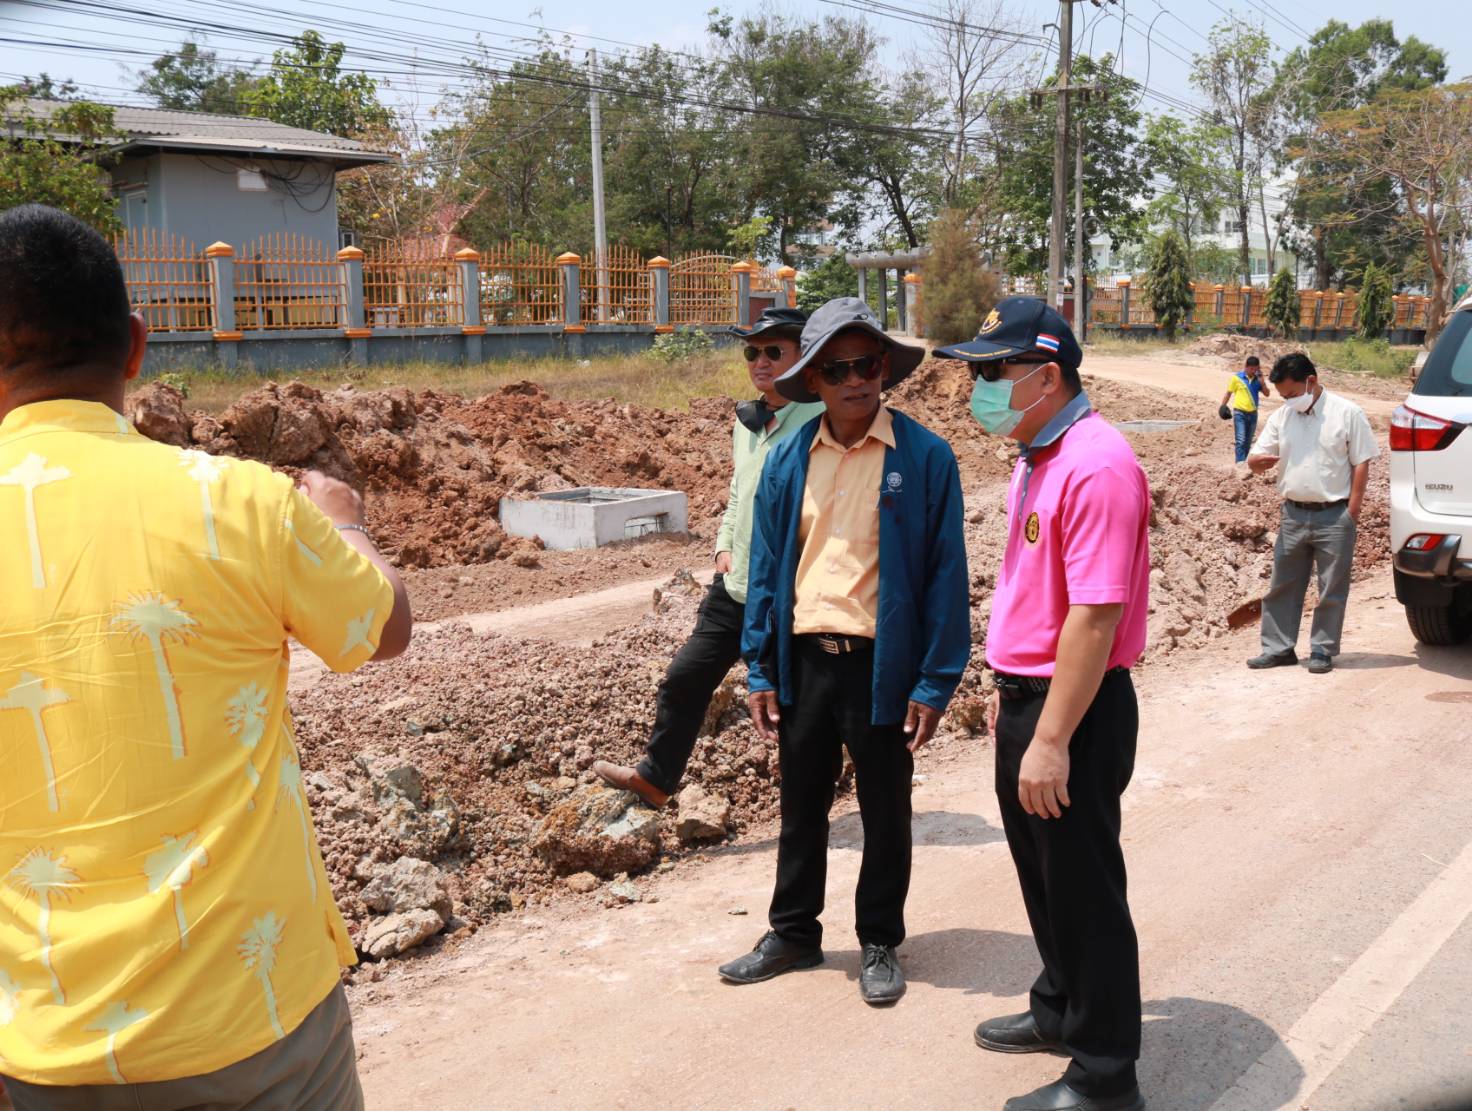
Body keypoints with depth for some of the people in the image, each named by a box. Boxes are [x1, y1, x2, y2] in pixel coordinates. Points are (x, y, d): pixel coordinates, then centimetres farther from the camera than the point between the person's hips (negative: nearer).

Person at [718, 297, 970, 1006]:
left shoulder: (925, 458, -8)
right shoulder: (787, 462, 3)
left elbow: (945, 575, -7)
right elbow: (766, 570, 7)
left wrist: (935, 683, -11)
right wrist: (760, 671, 3)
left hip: (882, 664, -3)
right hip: (802, 658, 3)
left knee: (885, 812, 12)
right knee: (801, 806, 17)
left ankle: (879, 944, 30)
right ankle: (793, 932, 34)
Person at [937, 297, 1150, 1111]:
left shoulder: (1095, 466, -22)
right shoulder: (1036, 456, 10)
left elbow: (1095, 616, -26)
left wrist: (1052, 740, -26)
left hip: (1076, 709, -9)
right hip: (1027, 694, 10)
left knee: (1084, 890, 3)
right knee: (1042, 872, 22)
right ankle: (1059, 1011, 42)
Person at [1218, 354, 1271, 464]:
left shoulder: (1257, 379, 6)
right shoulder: (1236, 378, -5)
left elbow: (1267, 394, 2)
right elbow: (1228, 393, 1)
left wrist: (1261, 381, -9)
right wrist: (1223, 406, -7)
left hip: (1253, 413, 5)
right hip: (1240, 413, -5)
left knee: (1248, 442, 10)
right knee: (1240, 441, -13)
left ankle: (1244, 462, 19)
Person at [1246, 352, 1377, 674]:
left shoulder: (1347, 413, -5)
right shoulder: (1280, 417, 7)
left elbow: (1361, 464, -4)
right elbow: (1255, 459, 7)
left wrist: (1352, 511, -10)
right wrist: (1258, 461, -19)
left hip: (1334, 517, -4)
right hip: (1293, 515, 5)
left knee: (1331, 589, 4)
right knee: (1282, 585, 8)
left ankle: (1322, 650, 14)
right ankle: (1278, 648, 17)